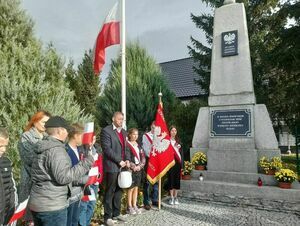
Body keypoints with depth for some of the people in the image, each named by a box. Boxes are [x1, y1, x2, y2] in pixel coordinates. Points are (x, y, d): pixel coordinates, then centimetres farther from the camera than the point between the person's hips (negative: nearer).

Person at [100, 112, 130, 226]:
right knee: (110, 192, 3)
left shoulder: (123, 132, 15)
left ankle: (116, 213, 29)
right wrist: (119, 161, -17)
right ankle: (107, 216, 16)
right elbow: (107, 149, -17)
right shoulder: (106, 131, -10)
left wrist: (127, 159, 0)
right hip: (112, 166, -7)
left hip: (122, 166, 7)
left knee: (119, 191, 15)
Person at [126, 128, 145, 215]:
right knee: (131, 188, 0)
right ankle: (129, 207, 12)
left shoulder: (138, 145, 13)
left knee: (136, 188, 11)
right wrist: (134, 167, -12)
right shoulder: (127, 145, -8)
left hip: (139, 169, 6)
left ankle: (134, 206, 21)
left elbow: (143, 157, 11)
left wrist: (140, 166, -3)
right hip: (131, 169, -6)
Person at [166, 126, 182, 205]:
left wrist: (181, 162, 8)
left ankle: (175, 197, 19)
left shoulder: (178, 141, 12)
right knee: (171, 179, 2)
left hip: (178, 162, 4)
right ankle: (171, 197, 13)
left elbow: (181, 152, 12)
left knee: (177, 179, 8)